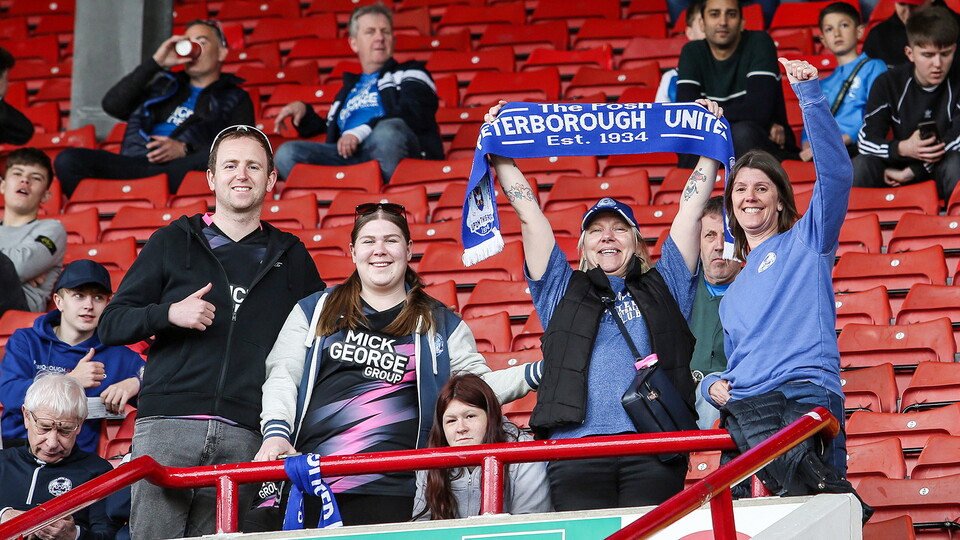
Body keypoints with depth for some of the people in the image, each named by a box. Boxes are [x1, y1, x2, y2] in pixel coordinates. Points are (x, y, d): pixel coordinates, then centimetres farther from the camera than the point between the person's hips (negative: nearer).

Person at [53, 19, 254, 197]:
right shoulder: (163, 85, 31)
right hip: (135, 165, 3)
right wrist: (155, 63, 11)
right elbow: (112, 105, 16)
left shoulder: (235, 99, 21)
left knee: (210, 160, -40)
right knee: (68, 160, -22)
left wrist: (185, 150, -12)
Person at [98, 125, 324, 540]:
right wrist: (169, 313, -9)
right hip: (168, 425, -1)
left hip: (244, 437, 1)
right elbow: (111, 325, 11)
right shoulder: (174, 242, 14)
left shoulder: (290, 256, 19)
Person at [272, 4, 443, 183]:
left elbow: (413, 114, 1)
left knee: (387, 130, -40)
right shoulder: (349, 90, 40)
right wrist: (304, 111, 21)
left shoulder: (409, 74, 22)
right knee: (286, 153, -22)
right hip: (350, 157, 4)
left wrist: (360, 133, -13)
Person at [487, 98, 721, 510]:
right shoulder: (563, 292, 23)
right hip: (576, 447, 0)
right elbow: (529, 215, 22)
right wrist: (497, 151, 21)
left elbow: (691, 210, 22)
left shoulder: (662, 288, 22)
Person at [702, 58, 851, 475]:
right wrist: (713, 385, 11)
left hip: (804, 392, -5)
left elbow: (837, 173, -1)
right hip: (743, 406, 5)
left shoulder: (805, 241, 14)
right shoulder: (733, 289, 31)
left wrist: (809, 95, -7)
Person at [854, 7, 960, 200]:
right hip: (900, 161, 2)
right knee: (861, 165, -27)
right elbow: (865, 139, -11)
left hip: (942, 163, -2)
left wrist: (913, 171, -21)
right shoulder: (888, 83, -5)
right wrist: (902, 148, -33)